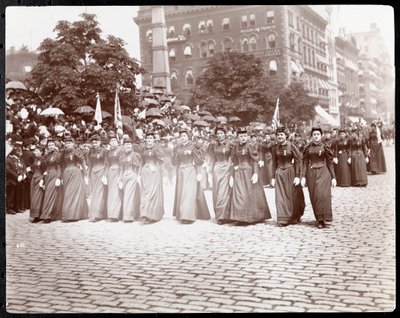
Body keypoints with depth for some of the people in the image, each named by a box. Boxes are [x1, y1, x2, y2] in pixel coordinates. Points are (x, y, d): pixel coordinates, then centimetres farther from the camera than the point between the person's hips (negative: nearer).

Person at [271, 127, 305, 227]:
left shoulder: (291, 145, -6)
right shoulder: (275, 148, 6)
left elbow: (298, 160, -7)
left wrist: (297, 176, -12)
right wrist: (273, 177, 9)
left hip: (290, 172, -3)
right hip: (279, 173, 3)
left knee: (292, 196, 5)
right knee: (281, 196, -3)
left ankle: (294, 218, 25)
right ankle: (283, 219, 2)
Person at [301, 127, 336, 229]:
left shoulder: (325, 146, 1)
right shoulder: (308, 148, 6)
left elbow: (330, 162, 3)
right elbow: (305, 163, 6)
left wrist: (333, 177, 1)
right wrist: (303, 176, -2)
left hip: (323, 172, -2)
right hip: (311, 173, 2)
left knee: (322, 194, -15)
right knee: (314, 197, 2)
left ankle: (323, 219, -9)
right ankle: (319, 219, 14)